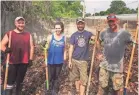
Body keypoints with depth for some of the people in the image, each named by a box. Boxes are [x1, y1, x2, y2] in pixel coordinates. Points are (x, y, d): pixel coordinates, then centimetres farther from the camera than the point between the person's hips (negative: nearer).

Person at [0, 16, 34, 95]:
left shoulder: (28, 35, 6)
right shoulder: (9, 34, -1)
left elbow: (31, 47, 8)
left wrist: (30, 59, 2)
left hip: (24, 62, 3)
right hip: (13, 62, -2)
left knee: (20, 81, 16)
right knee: (10, 81, 0)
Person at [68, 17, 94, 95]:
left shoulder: (88, 33, 0)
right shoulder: (74, 35, 1)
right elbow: (71, 48, 0)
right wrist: (70, 60, -4)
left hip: (83, 60, -1)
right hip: (74, 59, 2)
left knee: (83, 79, 0)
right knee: (76, 77, 14)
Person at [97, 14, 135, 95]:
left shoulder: (124, 33, -10)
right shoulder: (104, 33, 2)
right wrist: (98, 53, 12)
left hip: (117, 67, -3)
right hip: (104, 65, 4)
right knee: (102, 86, 18)